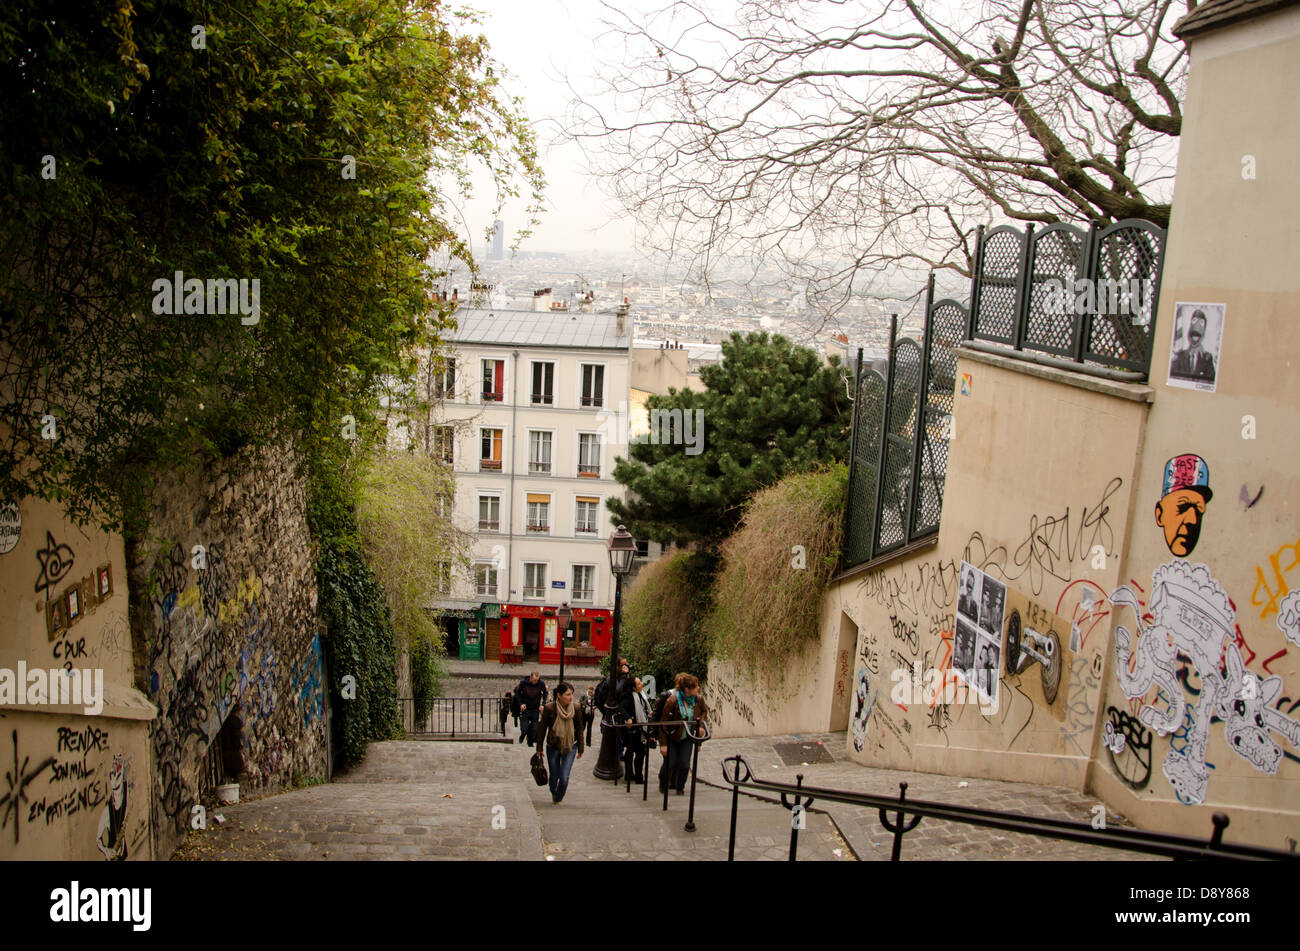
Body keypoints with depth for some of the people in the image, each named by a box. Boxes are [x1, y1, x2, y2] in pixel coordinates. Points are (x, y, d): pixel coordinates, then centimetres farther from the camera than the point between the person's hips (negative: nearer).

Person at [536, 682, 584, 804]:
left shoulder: (576, 708, -9)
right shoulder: (549, 708, -15)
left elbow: (580, 729, 2)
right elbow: (542, 728, -4)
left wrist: (580, 749, 6)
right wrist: (539, 748, -1)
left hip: (570, 746, 0)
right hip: (553, 747, 0)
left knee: (564, 777, -7)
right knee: (554, 776, 10)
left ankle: (559, 798, 24)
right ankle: (554, 793, 45)